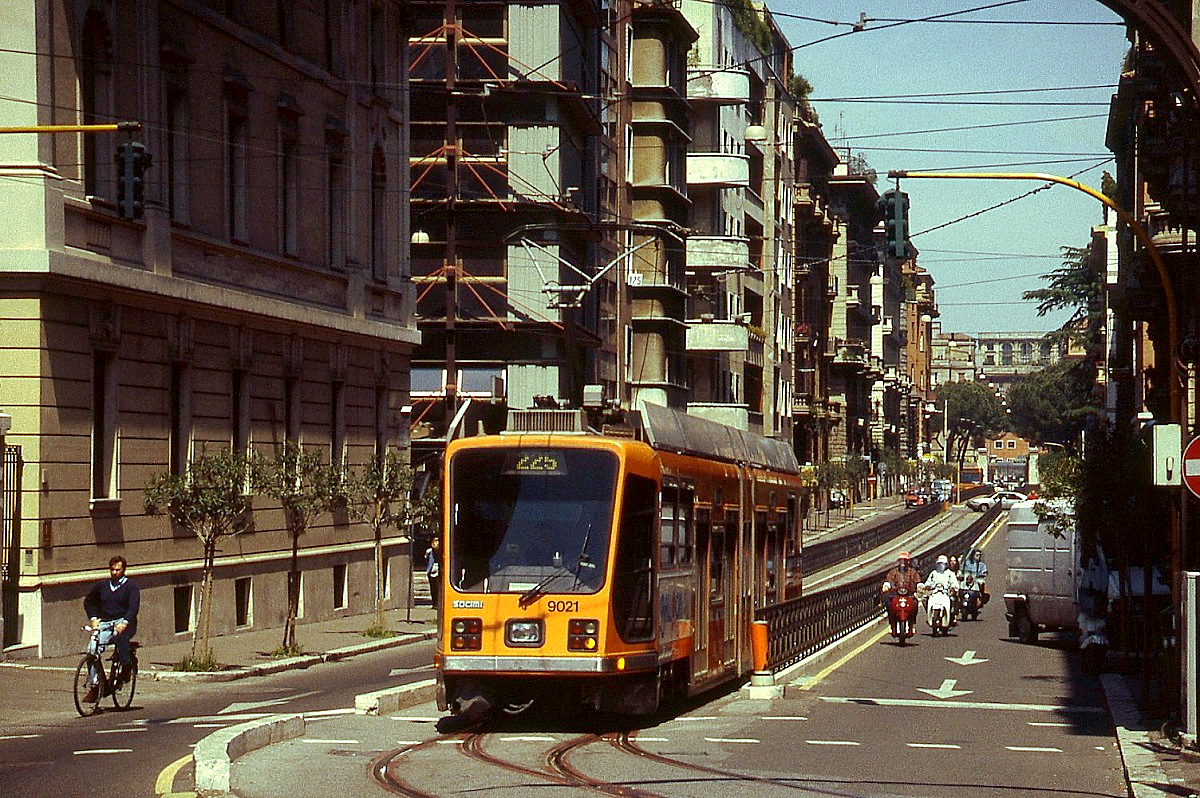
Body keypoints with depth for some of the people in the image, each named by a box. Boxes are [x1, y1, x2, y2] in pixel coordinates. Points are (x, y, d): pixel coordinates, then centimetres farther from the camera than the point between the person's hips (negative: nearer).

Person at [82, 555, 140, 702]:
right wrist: (93, 618, 10)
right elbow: (88, 601, 27)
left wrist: (124, 623, -25)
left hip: (125, 622, -4)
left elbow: (134, 607, -9)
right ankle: (93, 686, -13)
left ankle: (126, 668, -28)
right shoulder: (102, 585, 15)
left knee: (121, 636, -39)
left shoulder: (131, 586, 3)